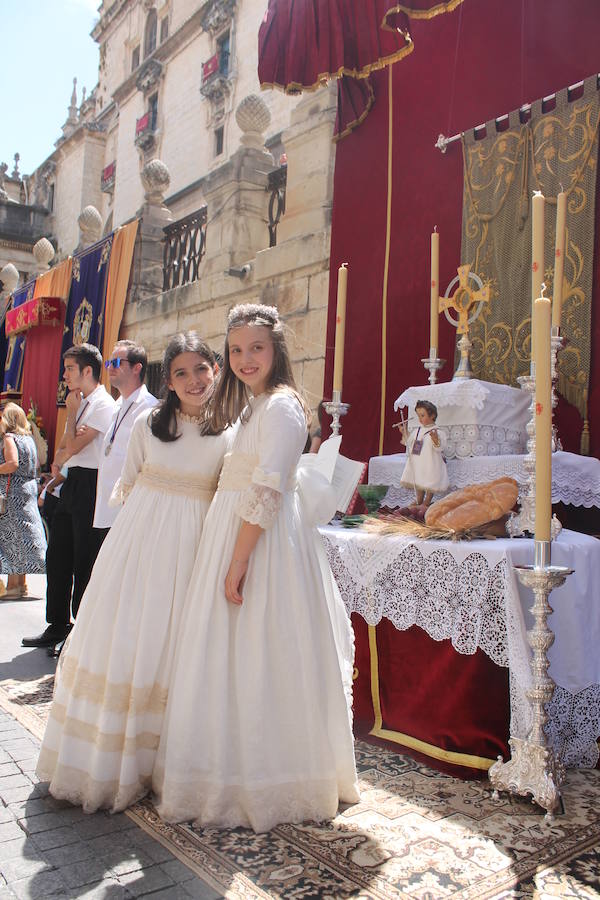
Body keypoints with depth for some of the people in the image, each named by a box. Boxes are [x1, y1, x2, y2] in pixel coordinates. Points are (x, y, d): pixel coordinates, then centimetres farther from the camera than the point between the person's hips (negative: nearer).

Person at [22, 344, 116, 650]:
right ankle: (58, 626, 25)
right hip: (71, 483, 9)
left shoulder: (103, 405, -12)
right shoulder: (81, 403, 16)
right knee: (57, 556, 13)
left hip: (90, 484, -9)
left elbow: (73, 446, -16)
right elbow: (64, 448, 18)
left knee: (84, 562, -1)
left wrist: (71, 411, -3)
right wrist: (59, 461, -4)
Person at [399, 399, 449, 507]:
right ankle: (419, 503, 30)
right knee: (418, 485, 16)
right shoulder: (416, 430, 8)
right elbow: (409, 443, 17)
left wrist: (435, 439, -38)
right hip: (416, 463, 7)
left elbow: (438, 449, -20)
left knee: (429, 486, 3)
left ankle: (426, 504, 17)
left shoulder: (435, 432, -12)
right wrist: (405, 433, 8)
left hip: (430, 464, -6)